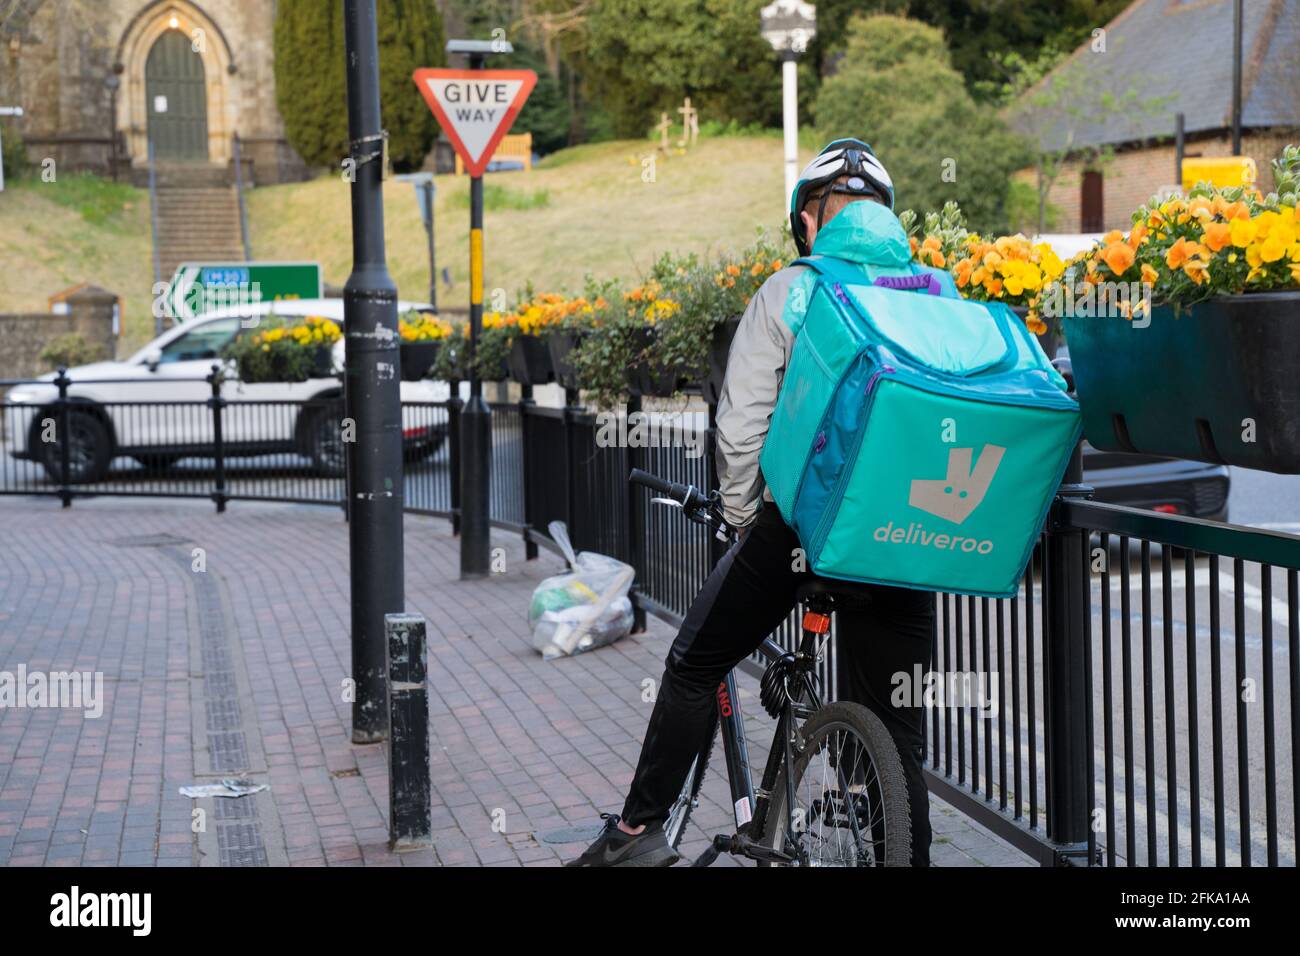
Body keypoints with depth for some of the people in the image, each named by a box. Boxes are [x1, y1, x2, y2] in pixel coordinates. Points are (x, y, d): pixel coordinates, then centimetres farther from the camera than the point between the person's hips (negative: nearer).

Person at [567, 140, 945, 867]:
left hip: (800, 520, -2)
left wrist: (741, 517, 11)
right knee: (896, 734, 8)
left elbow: (742, 425, -3)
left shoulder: (789, 294, 0)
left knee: (695, 666, 17)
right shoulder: (943, 297, 8)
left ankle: (642, 828, 20)